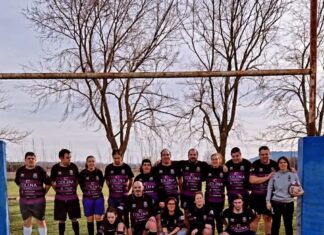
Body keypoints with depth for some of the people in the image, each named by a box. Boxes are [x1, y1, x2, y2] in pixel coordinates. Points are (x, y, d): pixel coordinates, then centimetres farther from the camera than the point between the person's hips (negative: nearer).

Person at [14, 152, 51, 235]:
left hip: (38, 201, -3)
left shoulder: (40, 170, -9)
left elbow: (48, 183, -2)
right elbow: (18, 182, 17)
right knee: (27, 222, 13)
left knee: (41, 221, 6)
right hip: (24, 201, 3)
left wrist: (42, 193, -1)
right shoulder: (20, 170, 1)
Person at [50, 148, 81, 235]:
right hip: (60, 198, -1)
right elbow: (52, 182, 7)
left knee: (74, 219, 5)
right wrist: (58, 191, 6)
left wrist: (73, 190, 8)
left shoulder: (73, 166, -4)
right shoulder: (55, 168, -7)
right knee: (61, 220, 6)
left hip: (73, 198, 1)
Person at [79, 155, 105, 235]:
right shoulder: (83, 173, -7)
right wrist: (85, 191, 3)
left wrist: (99, 189, 4)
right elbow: (81, 183, 6)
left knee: (99, 218, -1)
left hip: (99, 198, 0)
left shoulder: (99, 172, -5)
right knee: (90, 219, 5)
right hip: (87, 199, 0)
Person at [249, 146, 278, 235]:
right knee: (255, 217, 0)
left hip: (269, 196, 3)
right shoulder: (255, 165, -9)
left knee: (268, 217, 11)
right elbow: (252, 180, -19)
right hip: (256, 196, -3)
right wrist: (268, 177, -19)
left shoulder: (275, 165, 3)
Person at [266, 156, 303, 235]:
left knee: (288, 224, 8)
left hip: (288, 203, 0)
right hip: (276, 203, 0)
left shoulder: (293, 175, 4)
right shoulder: (274, 175, 3)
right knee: (275, 224, 7)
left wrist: (299, 192, -14)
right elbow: (270, 189, 4)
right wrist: (268, 201, -3)